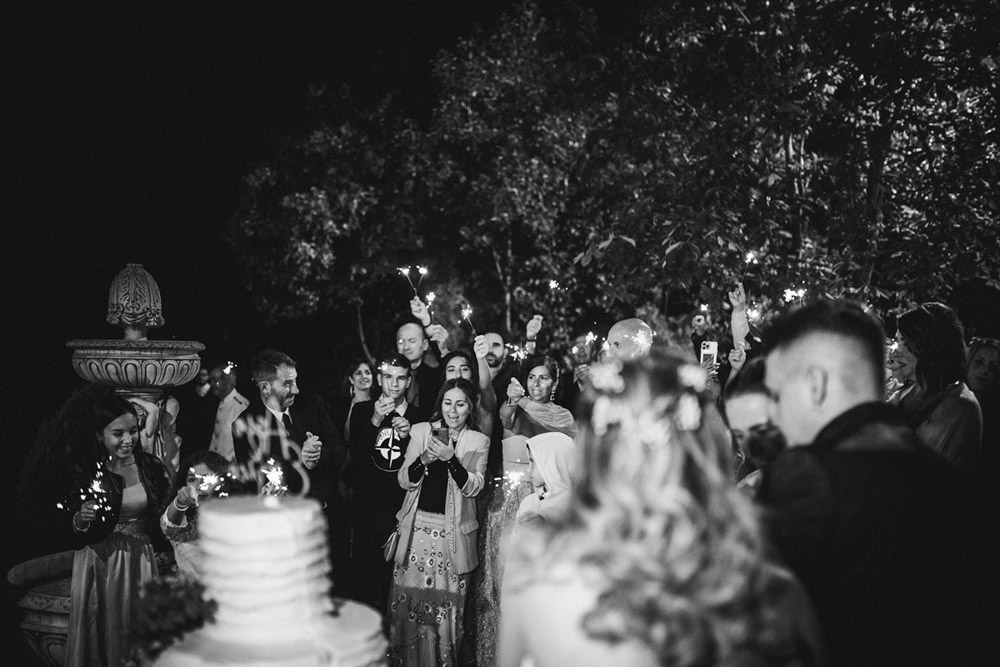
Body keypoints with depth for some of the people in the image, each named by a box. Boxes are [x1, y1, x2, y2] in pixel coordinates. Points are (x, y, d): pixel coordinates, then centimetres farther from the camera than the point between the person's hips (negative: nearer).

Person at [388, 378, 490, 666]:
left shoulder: (478, 441, 3)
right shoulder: (421, 431, 5)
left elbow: (473, 488, -8)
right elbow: (405, 481, 2)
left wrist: (450, 458, -22)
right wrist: (424, 459, -17)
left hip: (453, 532, -1)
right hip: (418, 526, 1)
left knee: (446, 602, 1)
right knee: (409, 599, 4)